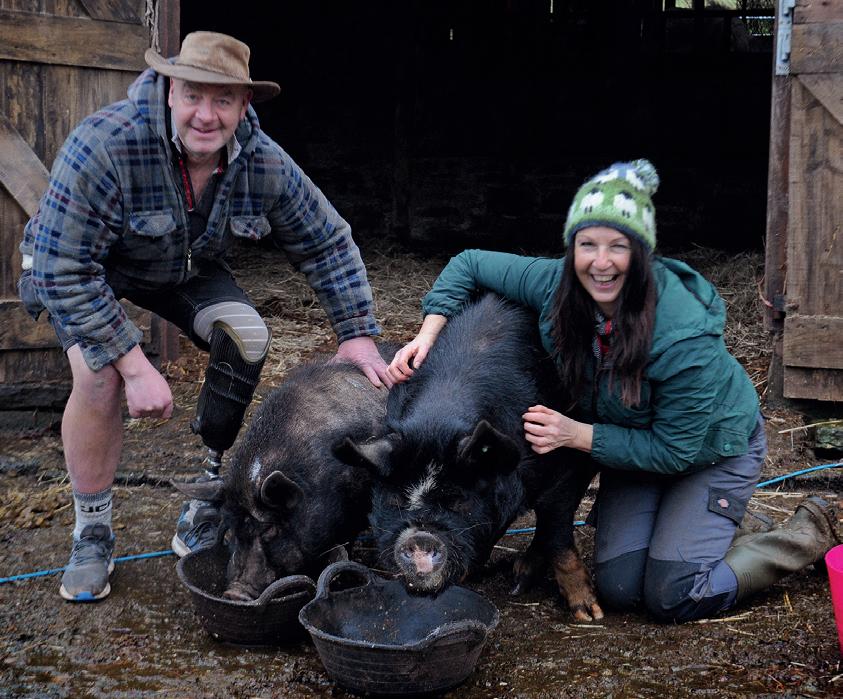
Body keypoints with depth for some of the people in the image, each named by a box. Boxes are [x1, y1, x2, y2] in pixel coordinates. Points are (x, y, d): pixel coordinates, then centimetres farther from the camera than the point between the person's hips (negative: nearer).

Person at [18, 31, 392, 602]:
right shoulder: (105, 145, -38)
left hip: (186, 269, 4)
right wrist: (136, 366, -36)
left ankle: (209, 503, -3)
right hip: (86, 269, -3)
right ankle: (92, 536, -5)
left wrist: (358, 333, -15)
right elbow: (63, 269, -35)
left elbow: (330, 244, -8)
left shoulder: (266, 164, -23)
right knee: (100, 376, -27)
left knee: (247, 336, -21)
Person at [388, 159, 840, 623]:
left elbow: (676, 450, -28)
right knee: (617, 590, -3)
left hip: (712, 450, -5)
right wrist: (429, 332, -19)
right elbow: (469, 264, -7)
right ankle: (720, 533, 23)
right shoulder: (556, 286, -22)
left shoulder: (685, 335, -37)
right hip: (633, 448, 5)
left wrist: (578, 434, -33)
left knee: (672, 598, -12)